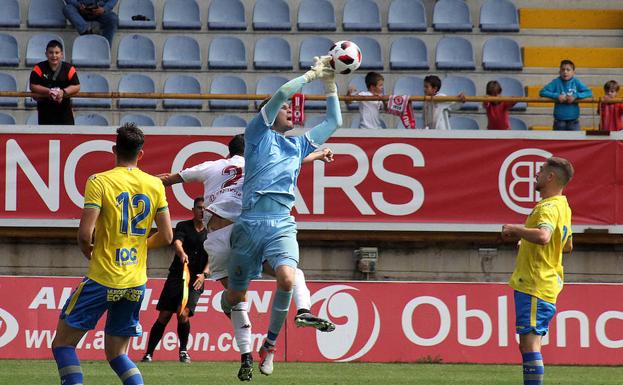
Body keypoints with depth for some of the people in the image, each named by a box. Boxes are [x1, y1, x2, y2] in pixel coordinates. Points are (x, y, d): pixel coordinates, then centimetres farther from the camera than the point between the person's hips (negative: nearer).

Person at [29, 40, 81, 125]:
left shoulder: (69, 69, -6)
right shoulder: (39, 68, -8)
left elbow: (77, 86, -8)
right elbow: (33, 86, -11)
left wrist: (64, 92, -25)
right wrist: (48, 91, -24)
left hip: (64, 108, 0)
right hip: (45, 109, 0)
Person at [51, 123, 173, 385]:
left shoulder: (99, 182, -8)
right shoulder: (155, 185, 5)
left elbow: (84, 234, -16)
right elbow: (166, 237, 6)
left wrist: (88, 253, 6)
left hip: (103, 278, -5)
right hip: (136, 283, 5)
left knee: (62, 344, 5)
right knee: (117, 355, 15)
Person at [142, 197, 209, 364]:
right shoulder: (183, 226, 6)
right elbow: (177, 242, -13)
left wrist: (204, 274, -19)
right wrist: (182, 253, -37)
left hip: (195, 281, 0)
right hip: (176, 276, 0)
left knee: (183, 314, -19)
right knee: (164, 316, -5)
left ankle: (183, 350, 2)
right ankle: (149, 353, 3)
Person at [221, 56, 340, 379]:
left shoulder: (299, 144, 23)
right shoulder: (258, 134, 9)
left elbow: (334, 122, 31)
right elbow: (280, 94, -3)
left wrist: (330, 84, 26)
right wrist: (312, 75, 4)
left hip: (282, 224, 3)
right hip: (251, 222, -3)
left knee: (287, 278, -27)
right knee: (235, 297, 0)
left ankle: (270, 344, -9)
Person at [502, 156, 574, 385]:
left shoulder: (549, 207, -15)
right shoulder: (563, 206, 17)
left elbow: (543, 236, -36)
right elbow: (567, 246, 30)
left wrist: (515, 229, -21)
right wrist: (526, 241, 28)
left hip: (534, 286, -11)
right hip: (548, 284, 11)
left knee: (529, 341, -14)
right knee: (528, 343, 14)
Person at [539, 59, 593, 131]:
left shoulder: (576, 82, -2)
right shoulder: (556, 82, -2)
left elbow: (589, 93, -6)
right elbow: (542, 92, -7)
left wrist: (575, 96, -20)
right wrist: (556, 96, -20)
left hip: (573, 120, 0)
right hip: (559, 121, 0)